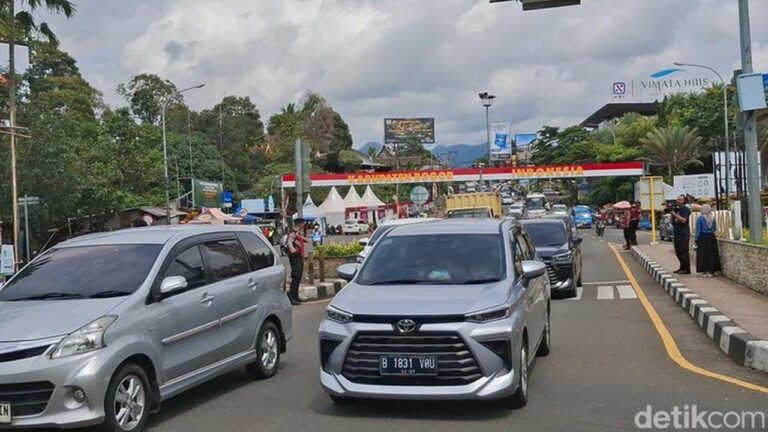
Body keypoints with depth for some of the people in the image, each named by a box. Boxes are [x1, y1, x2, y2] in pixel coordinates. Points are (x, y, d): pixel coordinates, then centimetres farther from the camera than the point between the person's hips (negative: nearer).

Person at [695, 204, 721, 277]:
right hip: (711, 237, 4)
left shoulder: (700, 218, -9)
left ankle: (704, 271, -1)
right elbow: (715, 229, 12)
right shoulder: (713, 218, 2)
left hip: (703, 238, -4)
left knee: (703, 255, 1)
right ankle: (711, 271, 10)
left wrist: (696, 240, -1)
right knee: (712, 254, 8)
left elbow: (698, 230, -7)